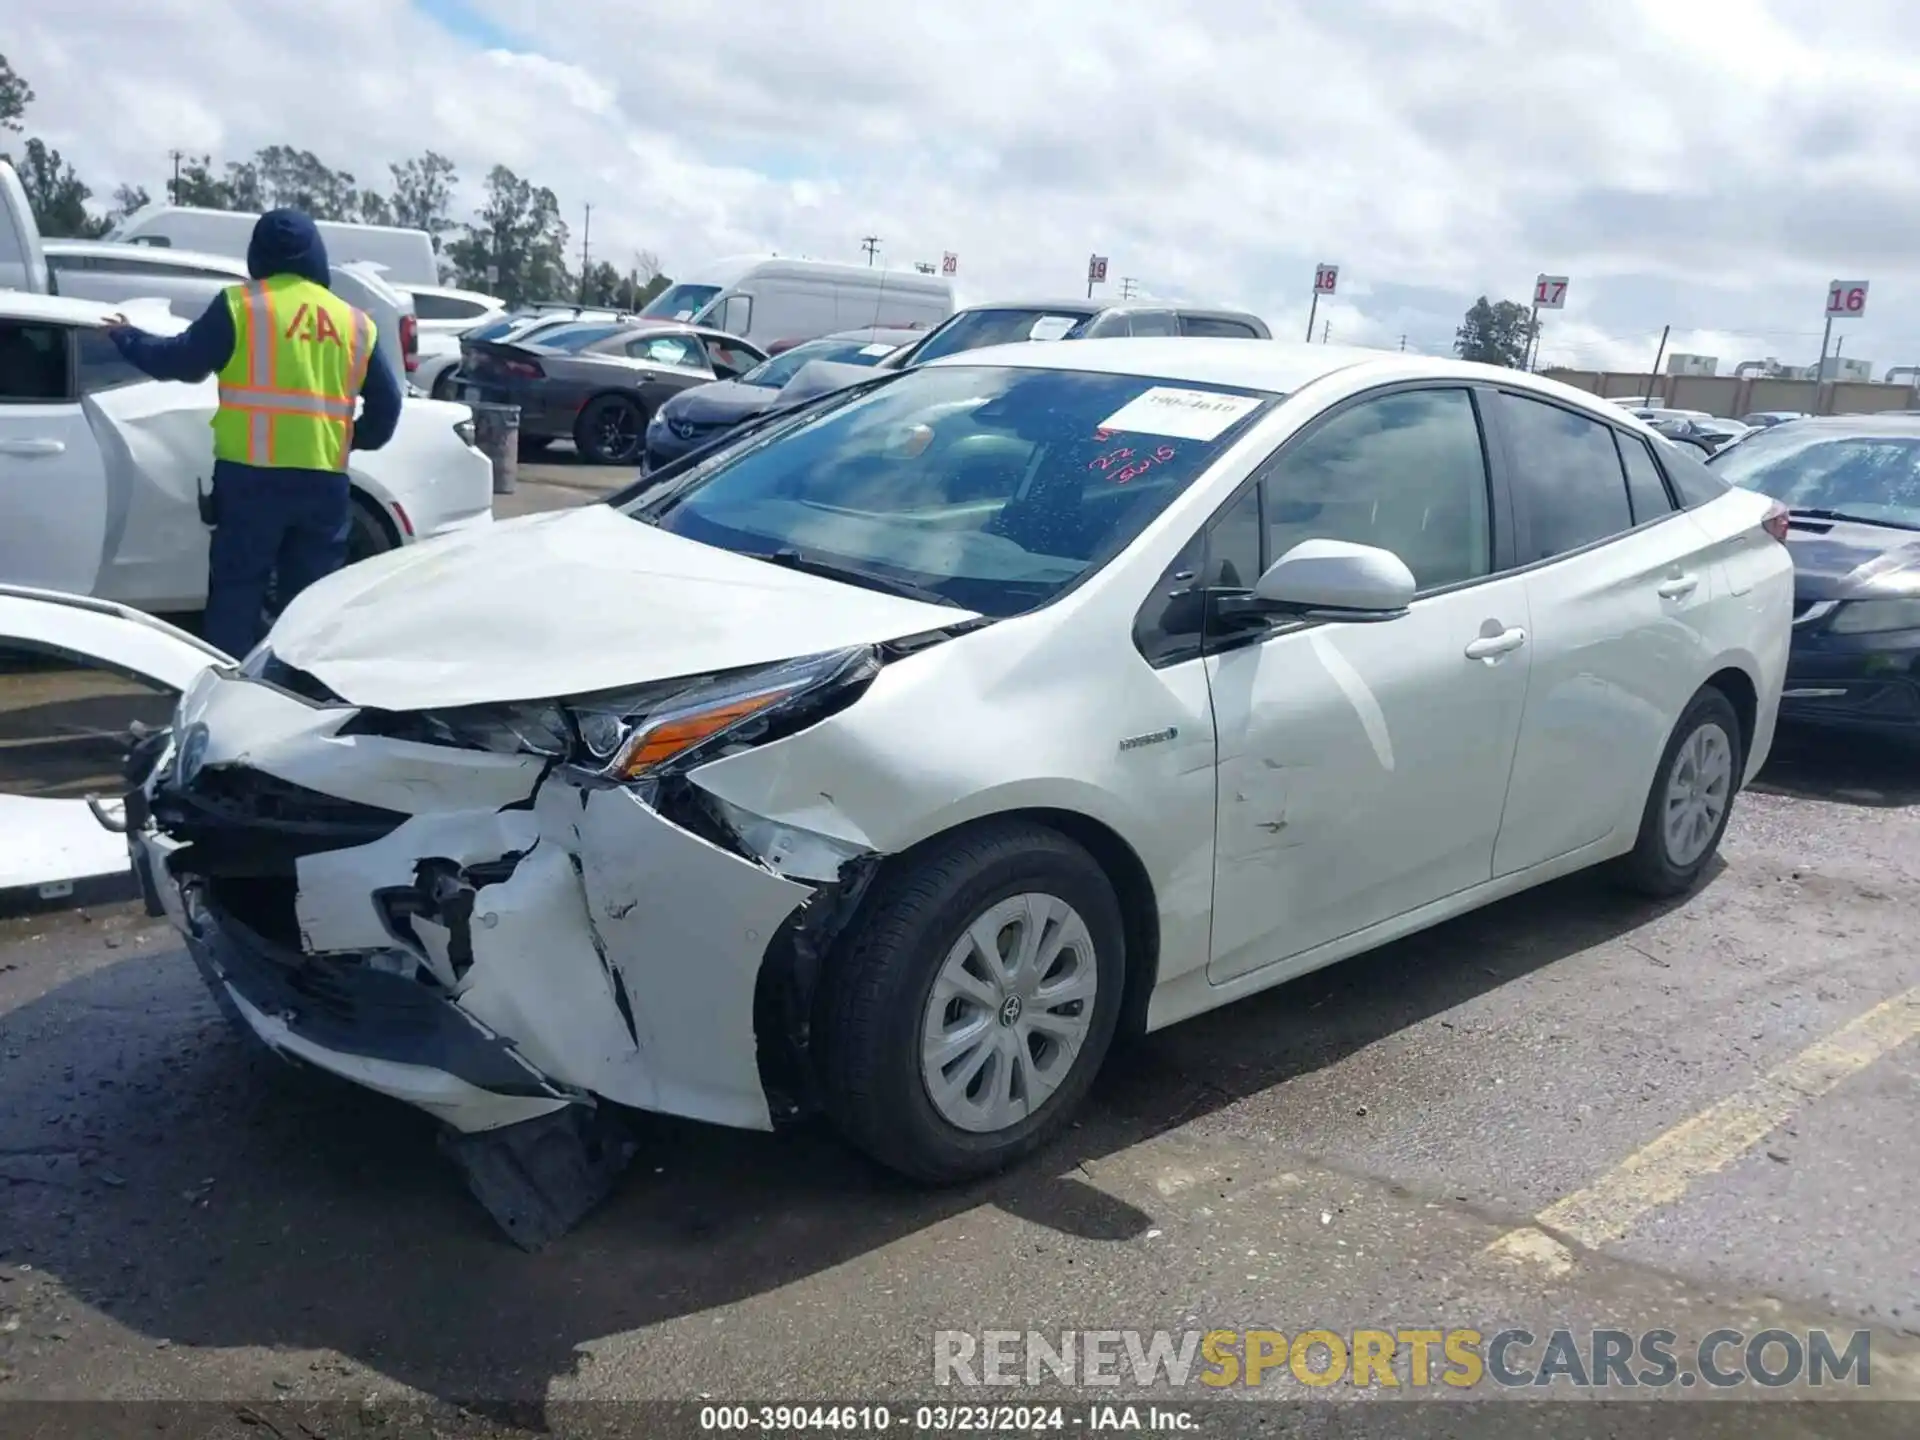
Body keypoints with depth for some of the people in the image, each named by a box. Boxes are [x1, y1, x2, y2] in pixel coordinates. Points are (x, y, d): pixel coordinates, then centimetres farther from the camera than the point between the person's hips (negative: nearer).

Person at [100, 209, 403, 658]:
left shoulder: (240, 305, 0)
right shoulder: (353, 321, 12)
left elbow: (181, 361, 1)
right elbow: (387, 401, 15)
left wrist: (127, 338, 19)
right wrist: (357, 438, 32)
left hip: (252, 473, -3)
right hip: (324, 477, 3)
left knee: (236, 590, 4)